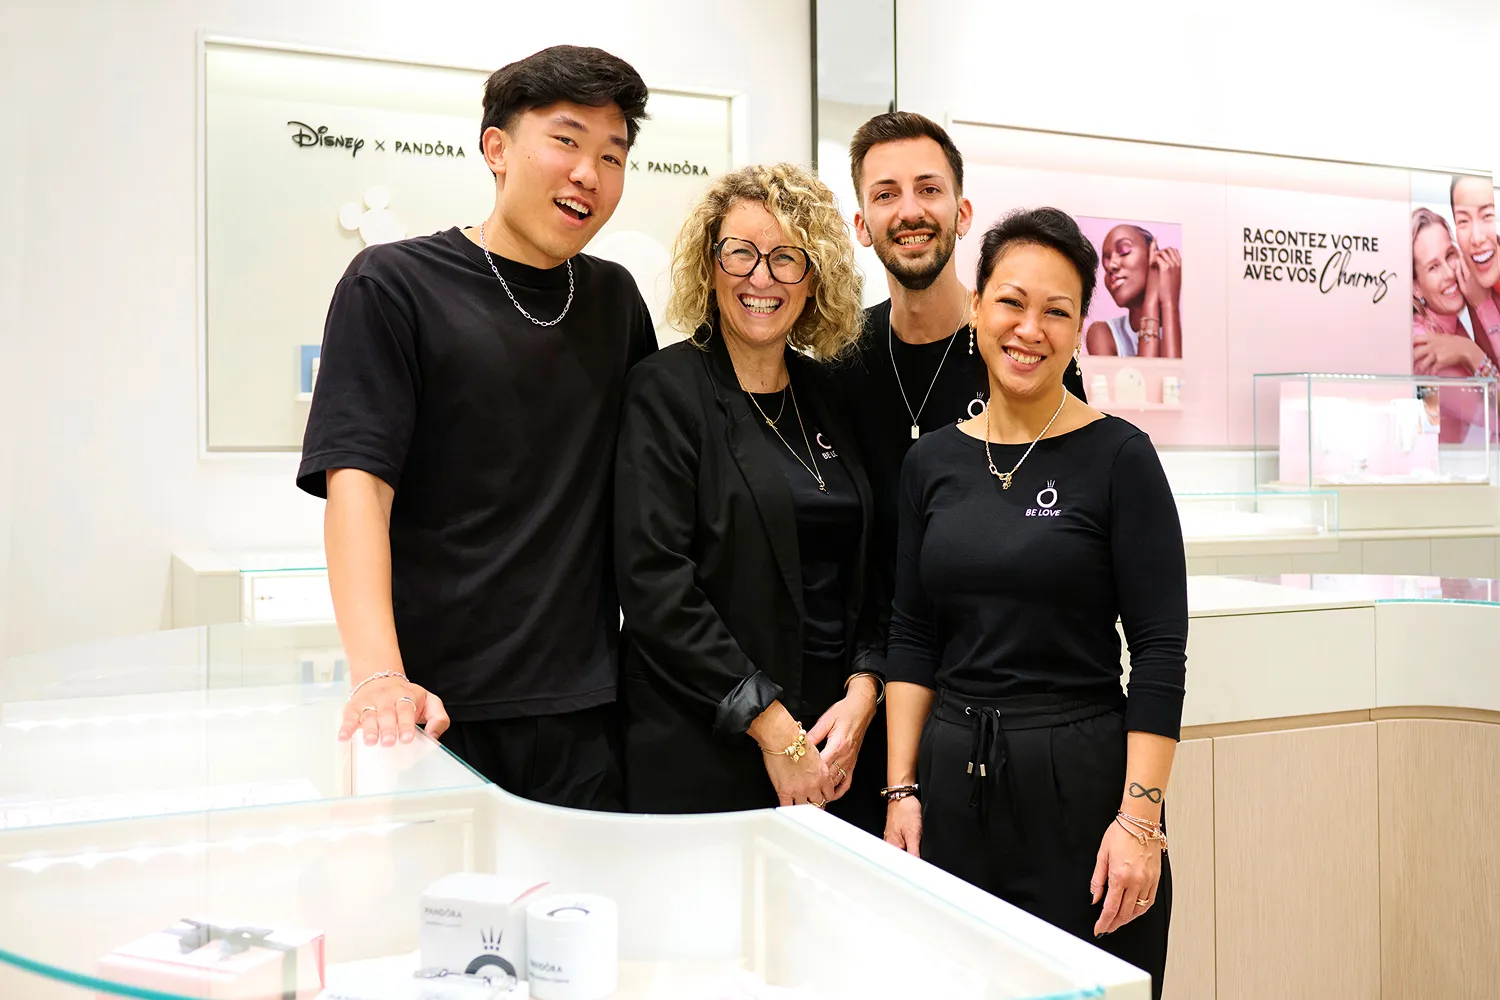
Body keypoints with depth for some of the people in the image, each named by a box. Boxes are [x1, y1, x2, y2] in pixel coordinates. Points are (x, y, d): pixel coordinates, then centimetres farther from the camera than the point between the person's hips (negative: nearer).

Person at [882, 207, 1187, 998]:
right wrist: (902, 788, 3)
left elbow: (1160, 651, -9)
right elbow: (912, 639, 8)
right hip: (953, 782, 4)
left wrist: (1141, 818, -14)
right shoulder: (933, 461, 5)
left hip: (1082, 781, -3)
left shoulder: (1118, 456, -7)